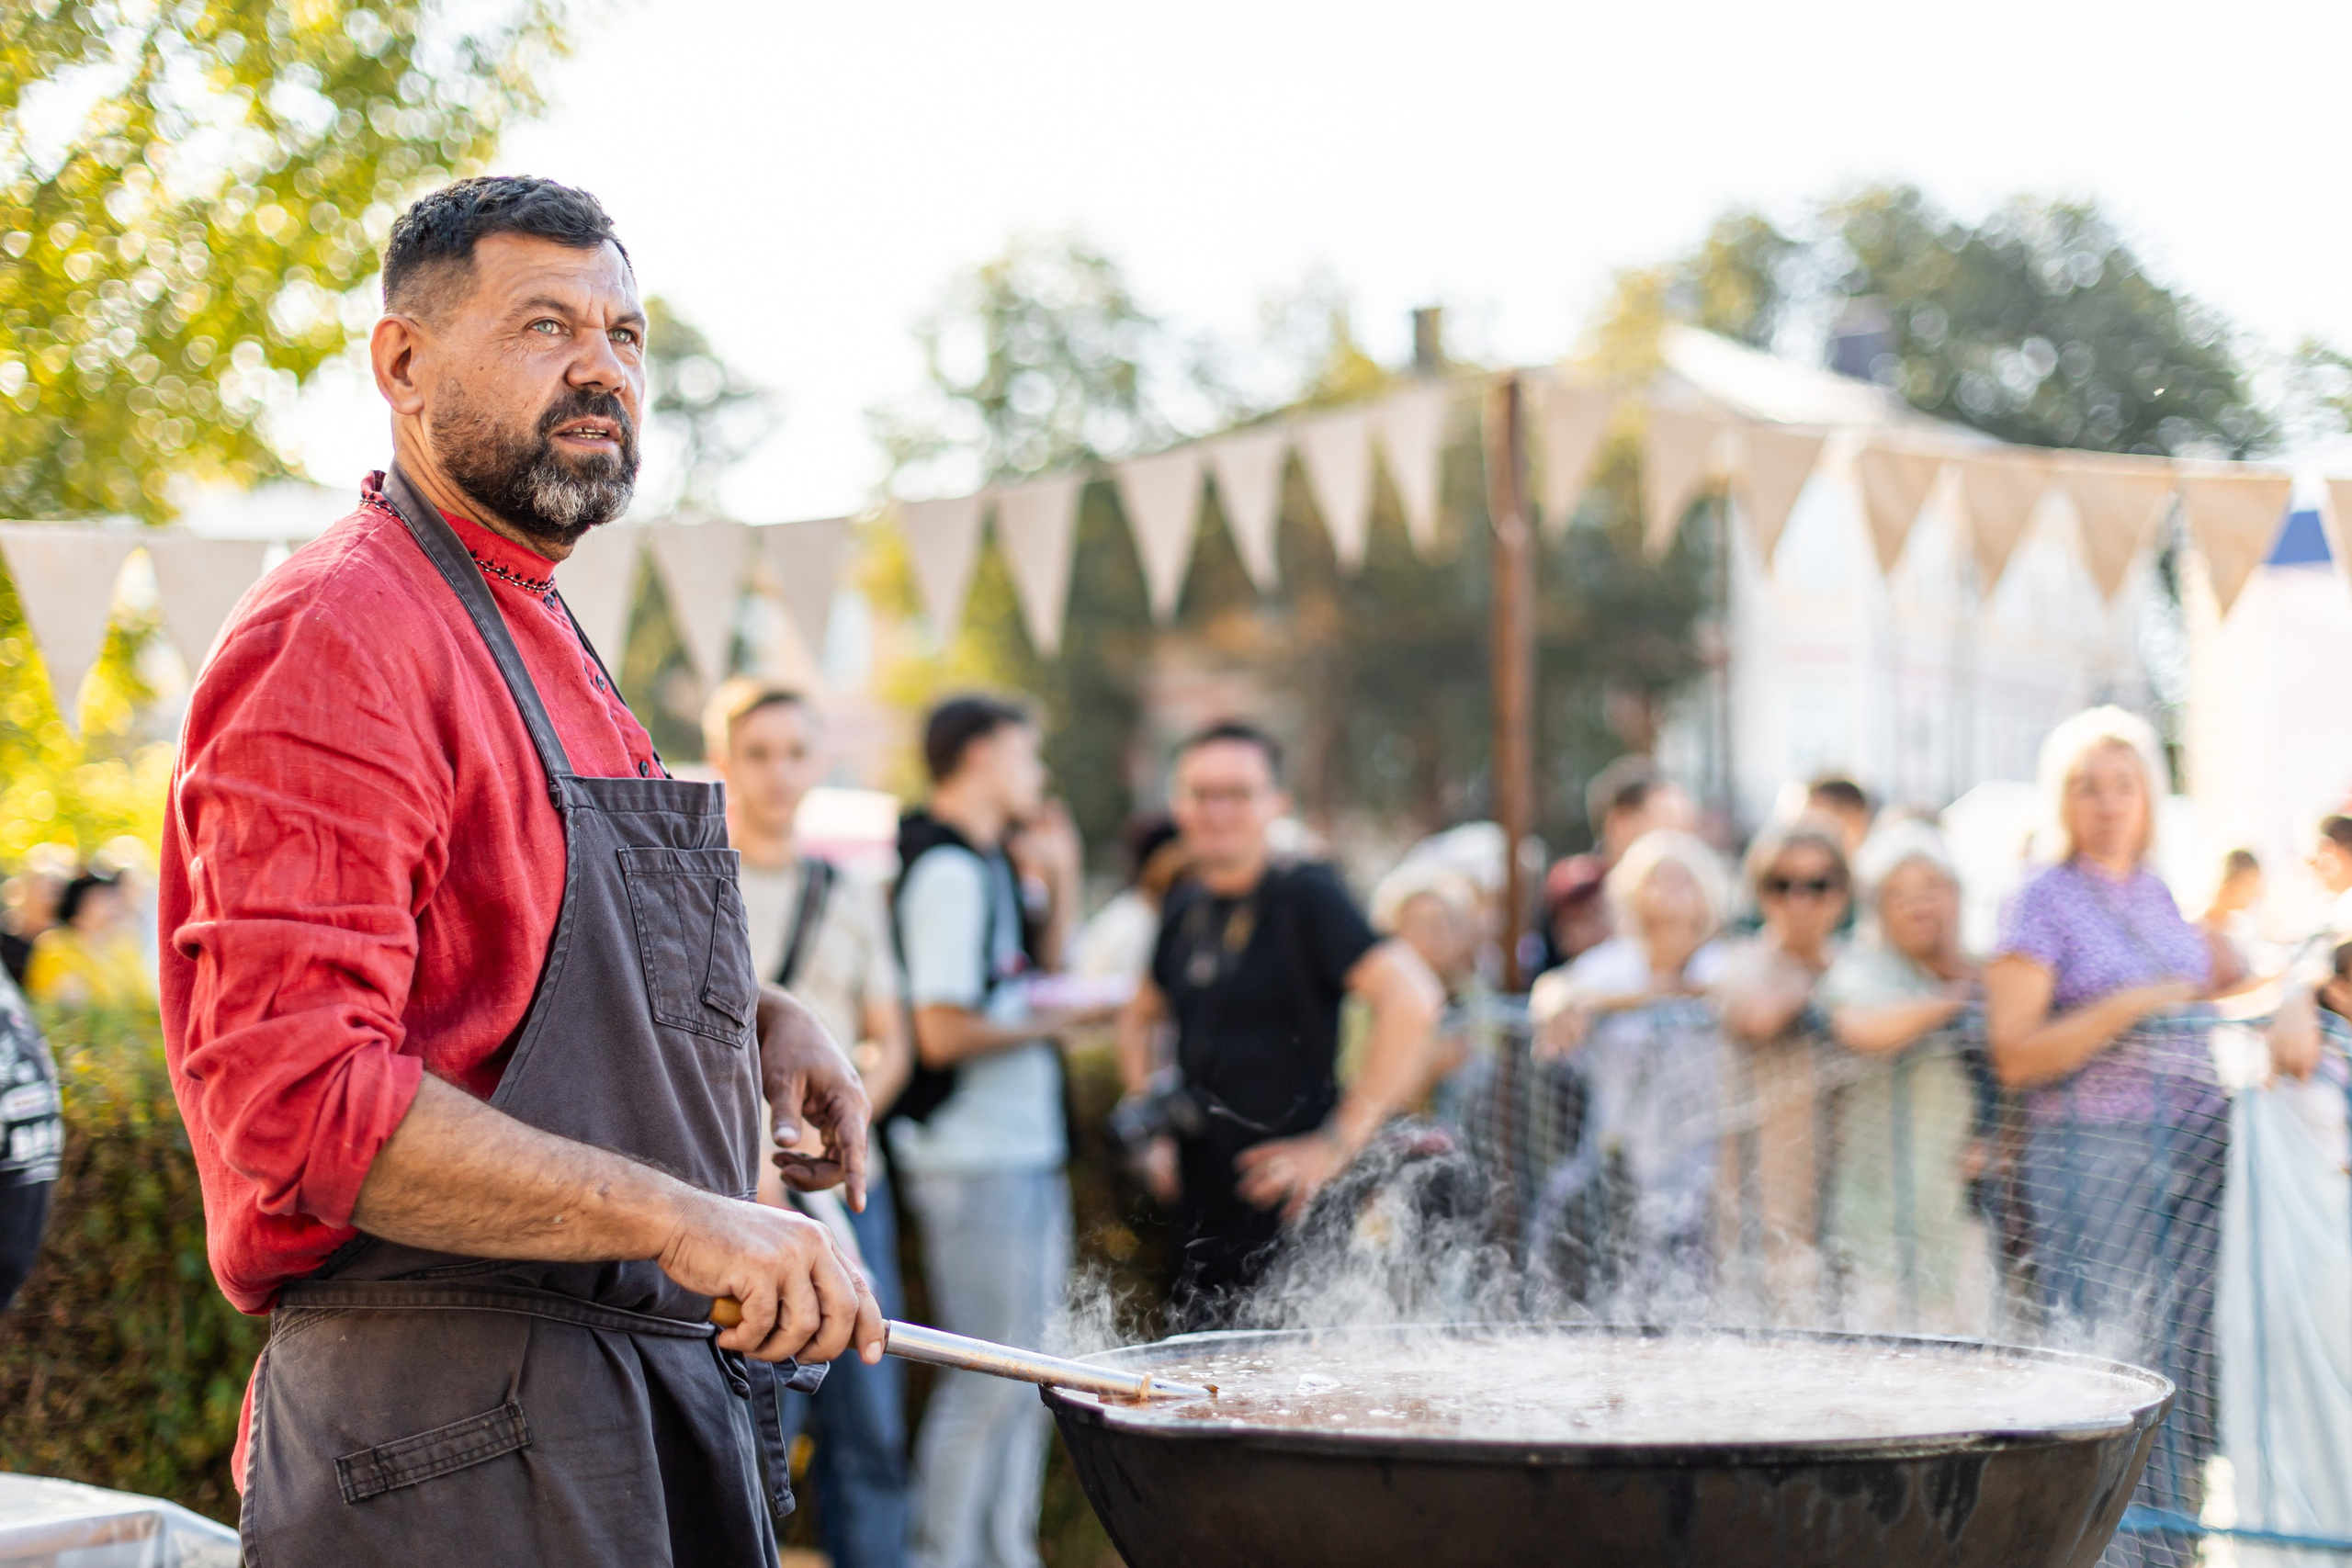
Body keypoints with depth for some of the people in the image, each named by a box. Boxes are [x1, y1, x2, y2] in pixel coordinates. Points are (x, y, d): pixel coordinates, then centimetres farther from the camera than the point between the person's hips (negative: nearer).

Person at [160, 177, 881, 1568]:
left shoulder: (549, 645, 17)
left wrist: (760, 1016, 11)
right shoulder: (334, 641, -15)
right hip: (461, 1450, -9)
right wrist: (682, 1218, -28)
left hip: (661, 1404, 9)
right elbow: (292, 1091, -25)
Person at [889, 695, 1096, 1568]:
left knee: (1027, 1367, 15)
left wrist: (1058, 882, 13)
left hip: (1028, 1151, 10)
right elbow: (943, 1032, -20)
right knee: (989, 1379, -6)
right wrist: (1050, 1026, -10)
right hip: (973, 1159, -10)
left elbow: (1038, 968, 24)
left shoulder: (995, 865, 15)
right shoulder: (947, 872, -15)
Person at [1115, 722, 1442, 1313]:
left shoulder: (1304, 894, -11)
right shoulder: (1186, 907, 12)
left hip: (1290, 1212, -7)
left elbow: (1413, 999, -24)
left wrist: (1338, 1143, -24)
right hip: (1202, 1212, 7)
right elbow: (1140, 1017, 31)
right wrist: (1151, 1125, 16)